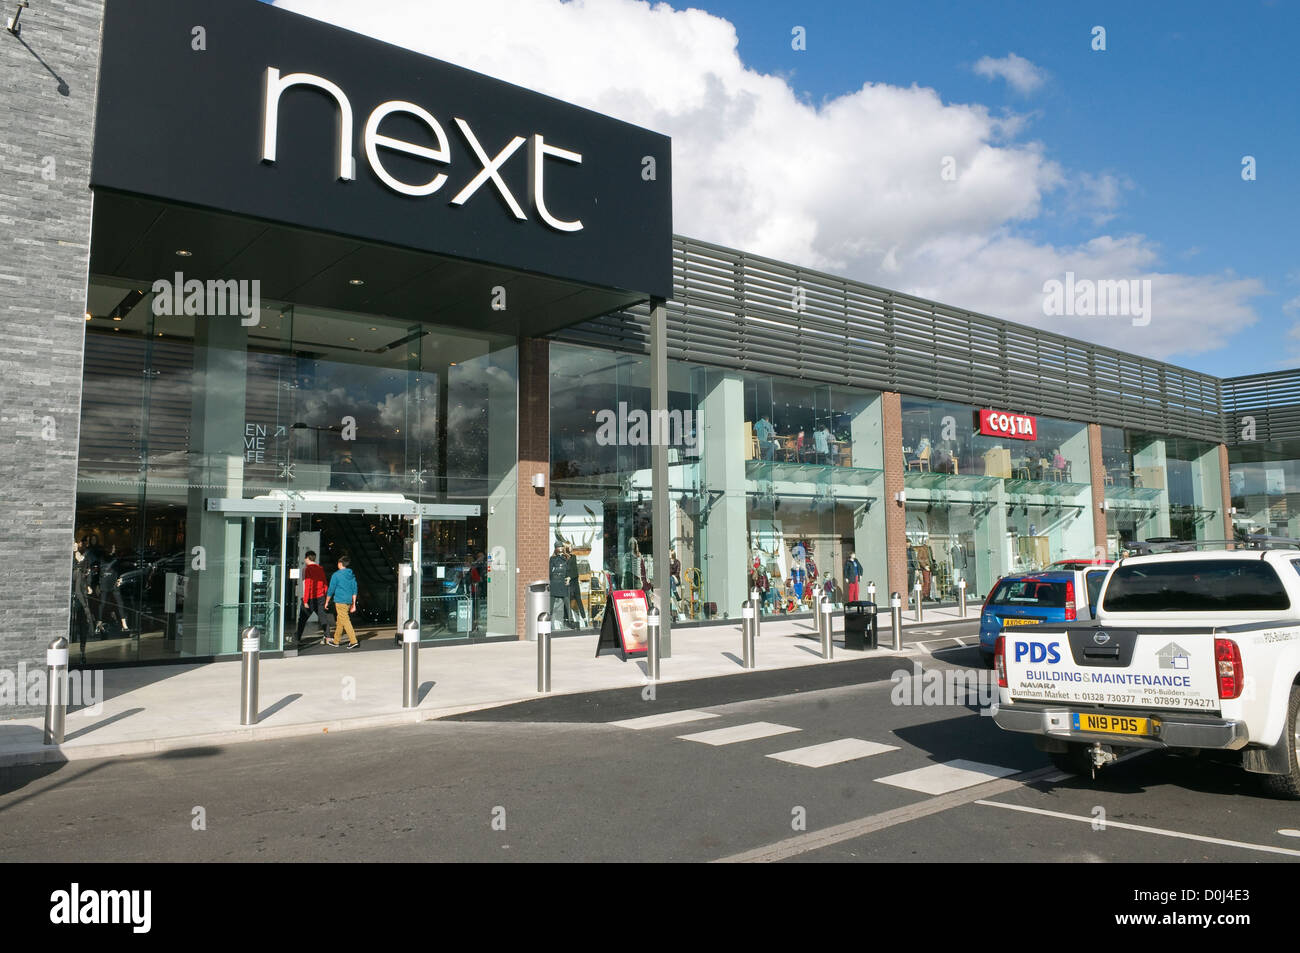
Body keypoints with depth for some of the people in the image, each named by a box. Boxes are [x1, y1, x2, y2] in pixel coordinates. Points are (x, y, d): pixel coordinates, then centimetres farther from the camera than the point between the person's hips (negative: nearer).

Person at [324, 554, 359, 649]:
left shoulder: (336, 575, -8)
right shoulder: (352, 575, 10)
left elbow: (331, 589, -4)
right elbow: (354, 590, 10)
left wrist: (327, 602, 7)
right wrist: (353, 604, 14)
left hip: (340, 601, -7)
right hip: (349, 601, 7)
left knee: (345, 621, -9)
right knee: (339, 622, 17)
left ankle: (354, 641, -16)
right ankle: (335, 642, 24)